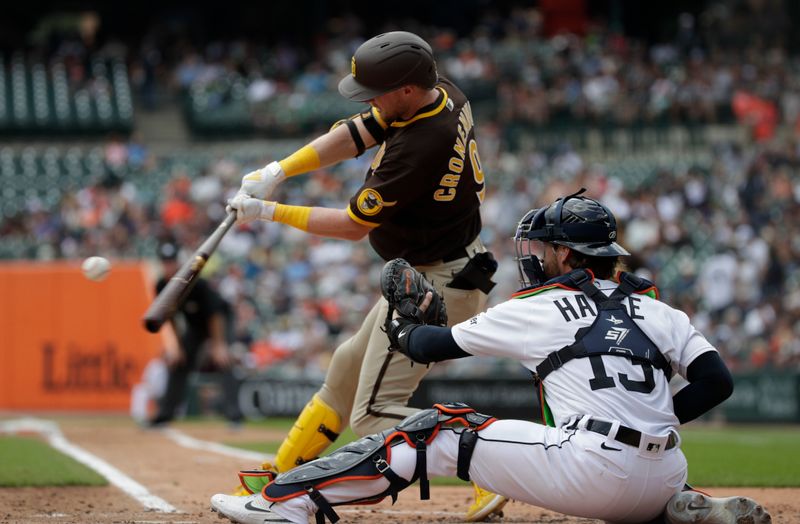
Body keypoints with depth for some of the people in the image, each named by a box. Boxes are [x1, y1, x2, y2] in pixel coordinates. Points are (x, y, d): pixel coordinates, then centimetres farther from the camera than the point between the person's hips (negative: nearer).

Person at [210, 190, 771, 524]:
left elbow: (433, 346, 14)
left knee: (440, 431, 4)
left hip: (589, 469, -5)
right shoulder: (659, 312, 19)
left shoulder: (538, 310, 7)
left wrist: (401, 326, 35)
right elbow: (717, 381, 8)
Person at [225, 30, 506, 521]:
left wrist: (270, 212, -8)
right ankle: (280, 480, 34)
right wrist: (277, 171, -5)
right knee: (349, 368, 21)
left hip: (434, 287, -10)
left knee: (374, 414, -9)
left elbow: (353, 225, -17)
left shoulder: (419, 148, -29)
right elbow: (355, 135, 5)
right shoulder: (443, 94, -2)